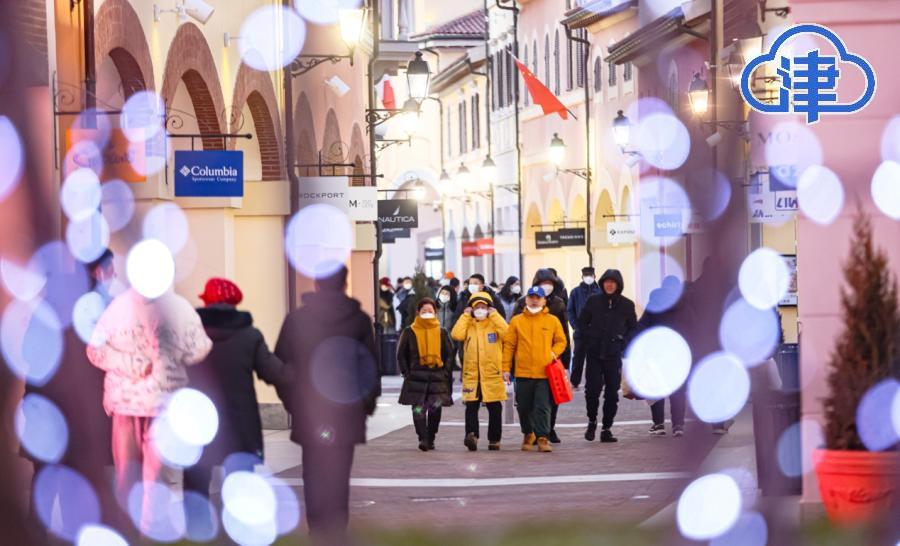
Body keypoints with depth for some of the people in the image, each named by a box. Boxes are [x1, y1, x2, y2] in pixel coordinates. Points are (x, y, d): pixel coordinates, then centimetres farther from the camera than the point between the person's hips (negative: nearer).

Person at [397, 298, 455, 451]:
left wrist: (446, 373, 1)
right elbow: (401, 355, 8)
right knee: (418, 409, -11)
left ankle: (430, 439, 15)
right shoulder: (410, 332, 5)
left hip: (438, 377, 1)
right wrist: (406, 373, -1)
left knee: (435, 409, 2)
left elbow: (449, 354, 12)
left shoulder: (441, 332, 9)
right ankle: (423, 438, -11)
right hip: (416, 377, -1)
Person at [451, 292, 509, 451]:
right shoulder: (468, 324, 10)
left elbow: (506, 333, -15)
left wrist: (494, 315, -8)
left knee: (495, 408, 6)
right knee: (471, 407, -10)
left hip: (492, 373, -1)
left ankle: (494, 439, 13)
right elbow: (457, 335, -9)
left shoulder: (494, 323, 5)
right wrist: (466, 316, -3)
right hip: (471, 374, 1)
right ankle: (472, 435, -20)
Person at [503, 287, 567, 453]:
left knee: (543, 407, -8)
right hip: (523, 373, 1)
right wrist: (506, 368, 1)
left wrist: (554, 353, -7)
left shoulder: (552, 321, 5)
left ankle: (543, 438, -7)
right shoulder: (517, 321, 5)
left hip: (544, 373, -1)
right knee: (524, 407, 10)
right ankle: (528, 435, 29)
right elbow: (509, 345, 5)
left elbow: (561, 341, 13)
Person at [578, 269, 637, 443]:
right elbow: (582, 322, 13)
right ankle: (592, 421, 15)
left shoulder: (626, 305, 3)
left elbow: (633, 328, 12)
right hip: (595, 354, 0)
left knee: (612, 393, 1)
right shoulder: (593, 301, 3)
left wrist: (623, 343, -1)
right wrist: (590, 338, 1)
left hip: (614, 355, 0)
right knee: (592, 389, -8)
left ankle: (606, 429, 9)